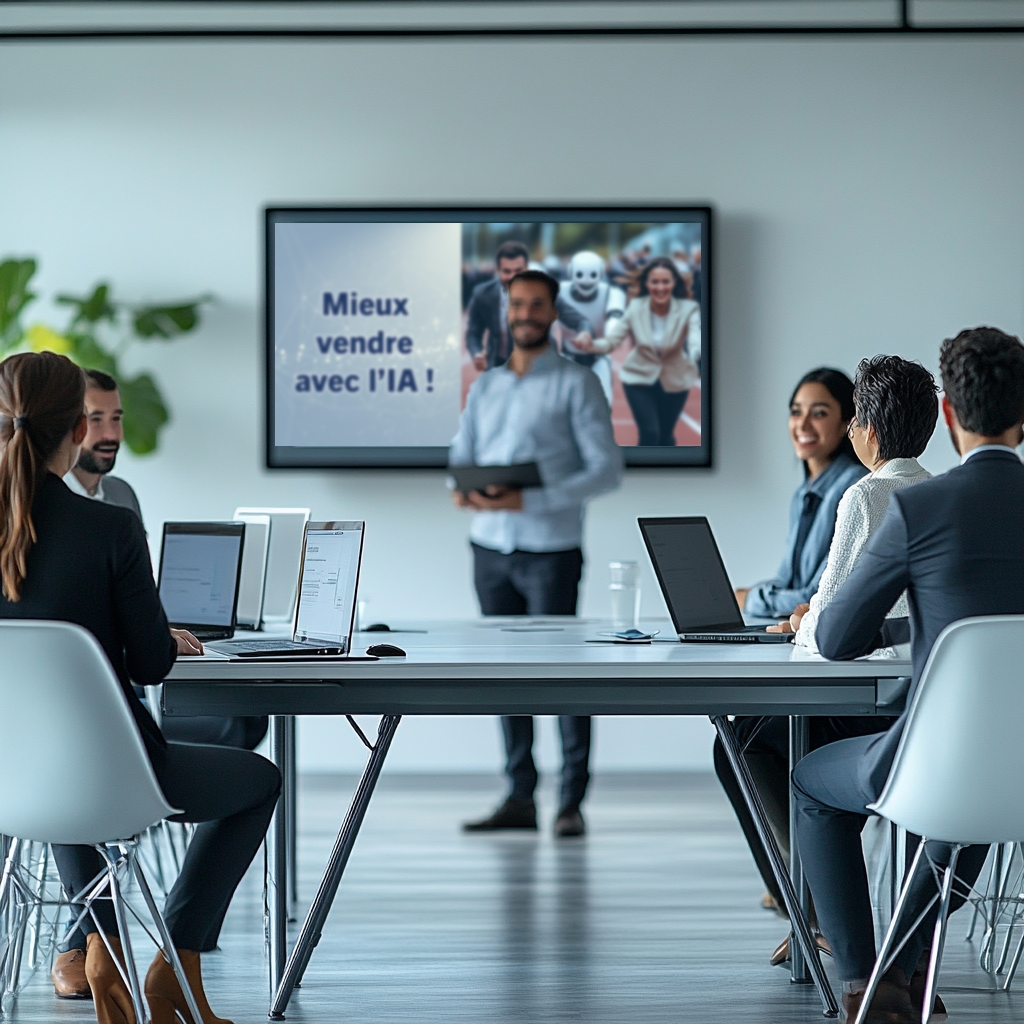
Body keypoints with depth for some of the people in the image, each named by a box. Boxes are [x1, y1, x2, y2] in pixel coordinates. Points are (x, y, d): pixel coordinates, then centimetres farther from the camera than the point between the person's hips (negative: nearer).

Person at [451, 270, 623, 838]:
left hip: (549, 548, -5)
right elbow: (460, 456, 16)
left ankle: (572, 803, -1)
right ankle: (519, 798, 11)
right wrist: (462, 492, -10)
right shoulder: (484, 386, 15)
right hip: (490, 547, 5)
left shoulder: (576, 383, -2)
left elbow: (607, 468, -9)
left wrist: (529, 501, -18)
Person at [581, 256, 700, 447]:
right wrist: (590, 345, -42)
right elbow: (611, 340, -18)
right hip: (639, 378, -1)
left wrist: (698, 354, -66)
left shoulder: (688, 310, -23)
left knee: (665, 436, 14)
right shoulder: (635, 308, -18)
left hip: (675, 381, 1)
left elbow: (695, 341, -39)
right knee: (649, 433, -15)